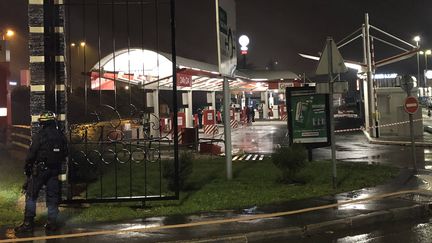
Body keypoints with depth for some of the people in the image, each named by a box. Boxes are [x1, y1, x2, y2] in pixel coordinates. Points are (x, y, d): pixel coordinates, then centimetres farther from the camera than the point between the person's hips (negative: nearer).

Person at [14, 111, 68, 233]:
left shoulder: (39, 136, -13)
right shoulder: (61, 136, 4)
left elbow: (31, 154, -12)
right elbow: (65, 154, 10)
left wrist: (27, 168, -1)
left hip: (39, 169, -5)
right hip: (54, 170, 5)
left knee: (31, 195, 3)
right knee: (52, 196, 11)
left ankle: (28, 223, 1)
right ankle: (52, 222, 13)